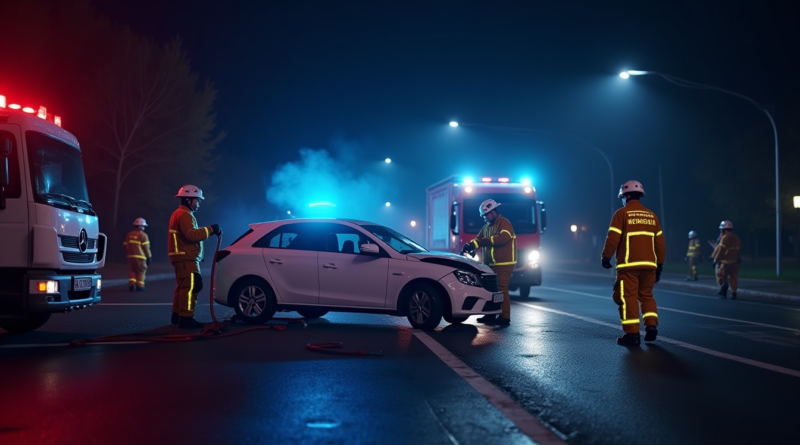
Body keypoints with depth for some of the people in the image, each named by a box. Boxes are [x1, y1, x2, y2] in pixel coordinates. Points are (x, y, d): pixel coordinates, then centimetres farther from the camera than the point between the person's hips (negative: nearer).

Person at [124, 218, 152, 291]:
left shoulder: (129, 235, 11)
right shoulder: (143, 235, -8)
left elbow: (125, 245, 14)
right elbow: (146, 247, -10)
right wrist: (149, 257, -3)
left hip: (130, 256, 5)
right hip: (140, 256, -5)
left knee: (132, 271, 10)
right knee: (141, 271, 2)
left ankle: (131, 284, -3)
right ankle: (140, 286, 1)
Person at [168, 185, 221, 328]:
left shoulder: (180, 214, 23)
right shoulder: (184, 215, -14)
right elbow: (191, 235, -27)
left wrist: (210, 231, 11)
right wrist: (210, 229, -20)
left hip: (183, 258, 11)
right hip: (186, 258, -11)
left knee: (182, 286, 16)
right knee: (190, 287, -14)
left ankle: (177, 315, 22)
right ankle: (186, 318, -16)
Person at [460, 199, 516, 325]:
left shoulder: (504, 223, -8)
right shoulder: (487, 226, 20)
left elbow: (503, 238, -25)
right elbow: (478, 238, 18)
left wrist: (482, 241, -26)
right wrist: (468, 246, -3)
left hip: (503, 264, -9)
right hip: (490, 265, 9)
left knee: (501, 289, -11)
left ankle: (505, 316, -8)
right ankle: (490, 315, 18)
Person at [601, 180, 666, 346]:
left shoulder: (622, 213, -2)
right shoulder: (651, 216, 13)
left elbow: (613, 238, -9)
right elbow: (660, 243, 13)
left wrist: (606, 257, 5)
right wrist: (659, 265, 20)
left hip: (628, 265, -5)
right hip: (649, 265, 5)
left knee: (628, 297, -2)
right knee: (646, 295, 18)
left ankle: (632, 334, -4)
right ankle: (651, 325, 5)